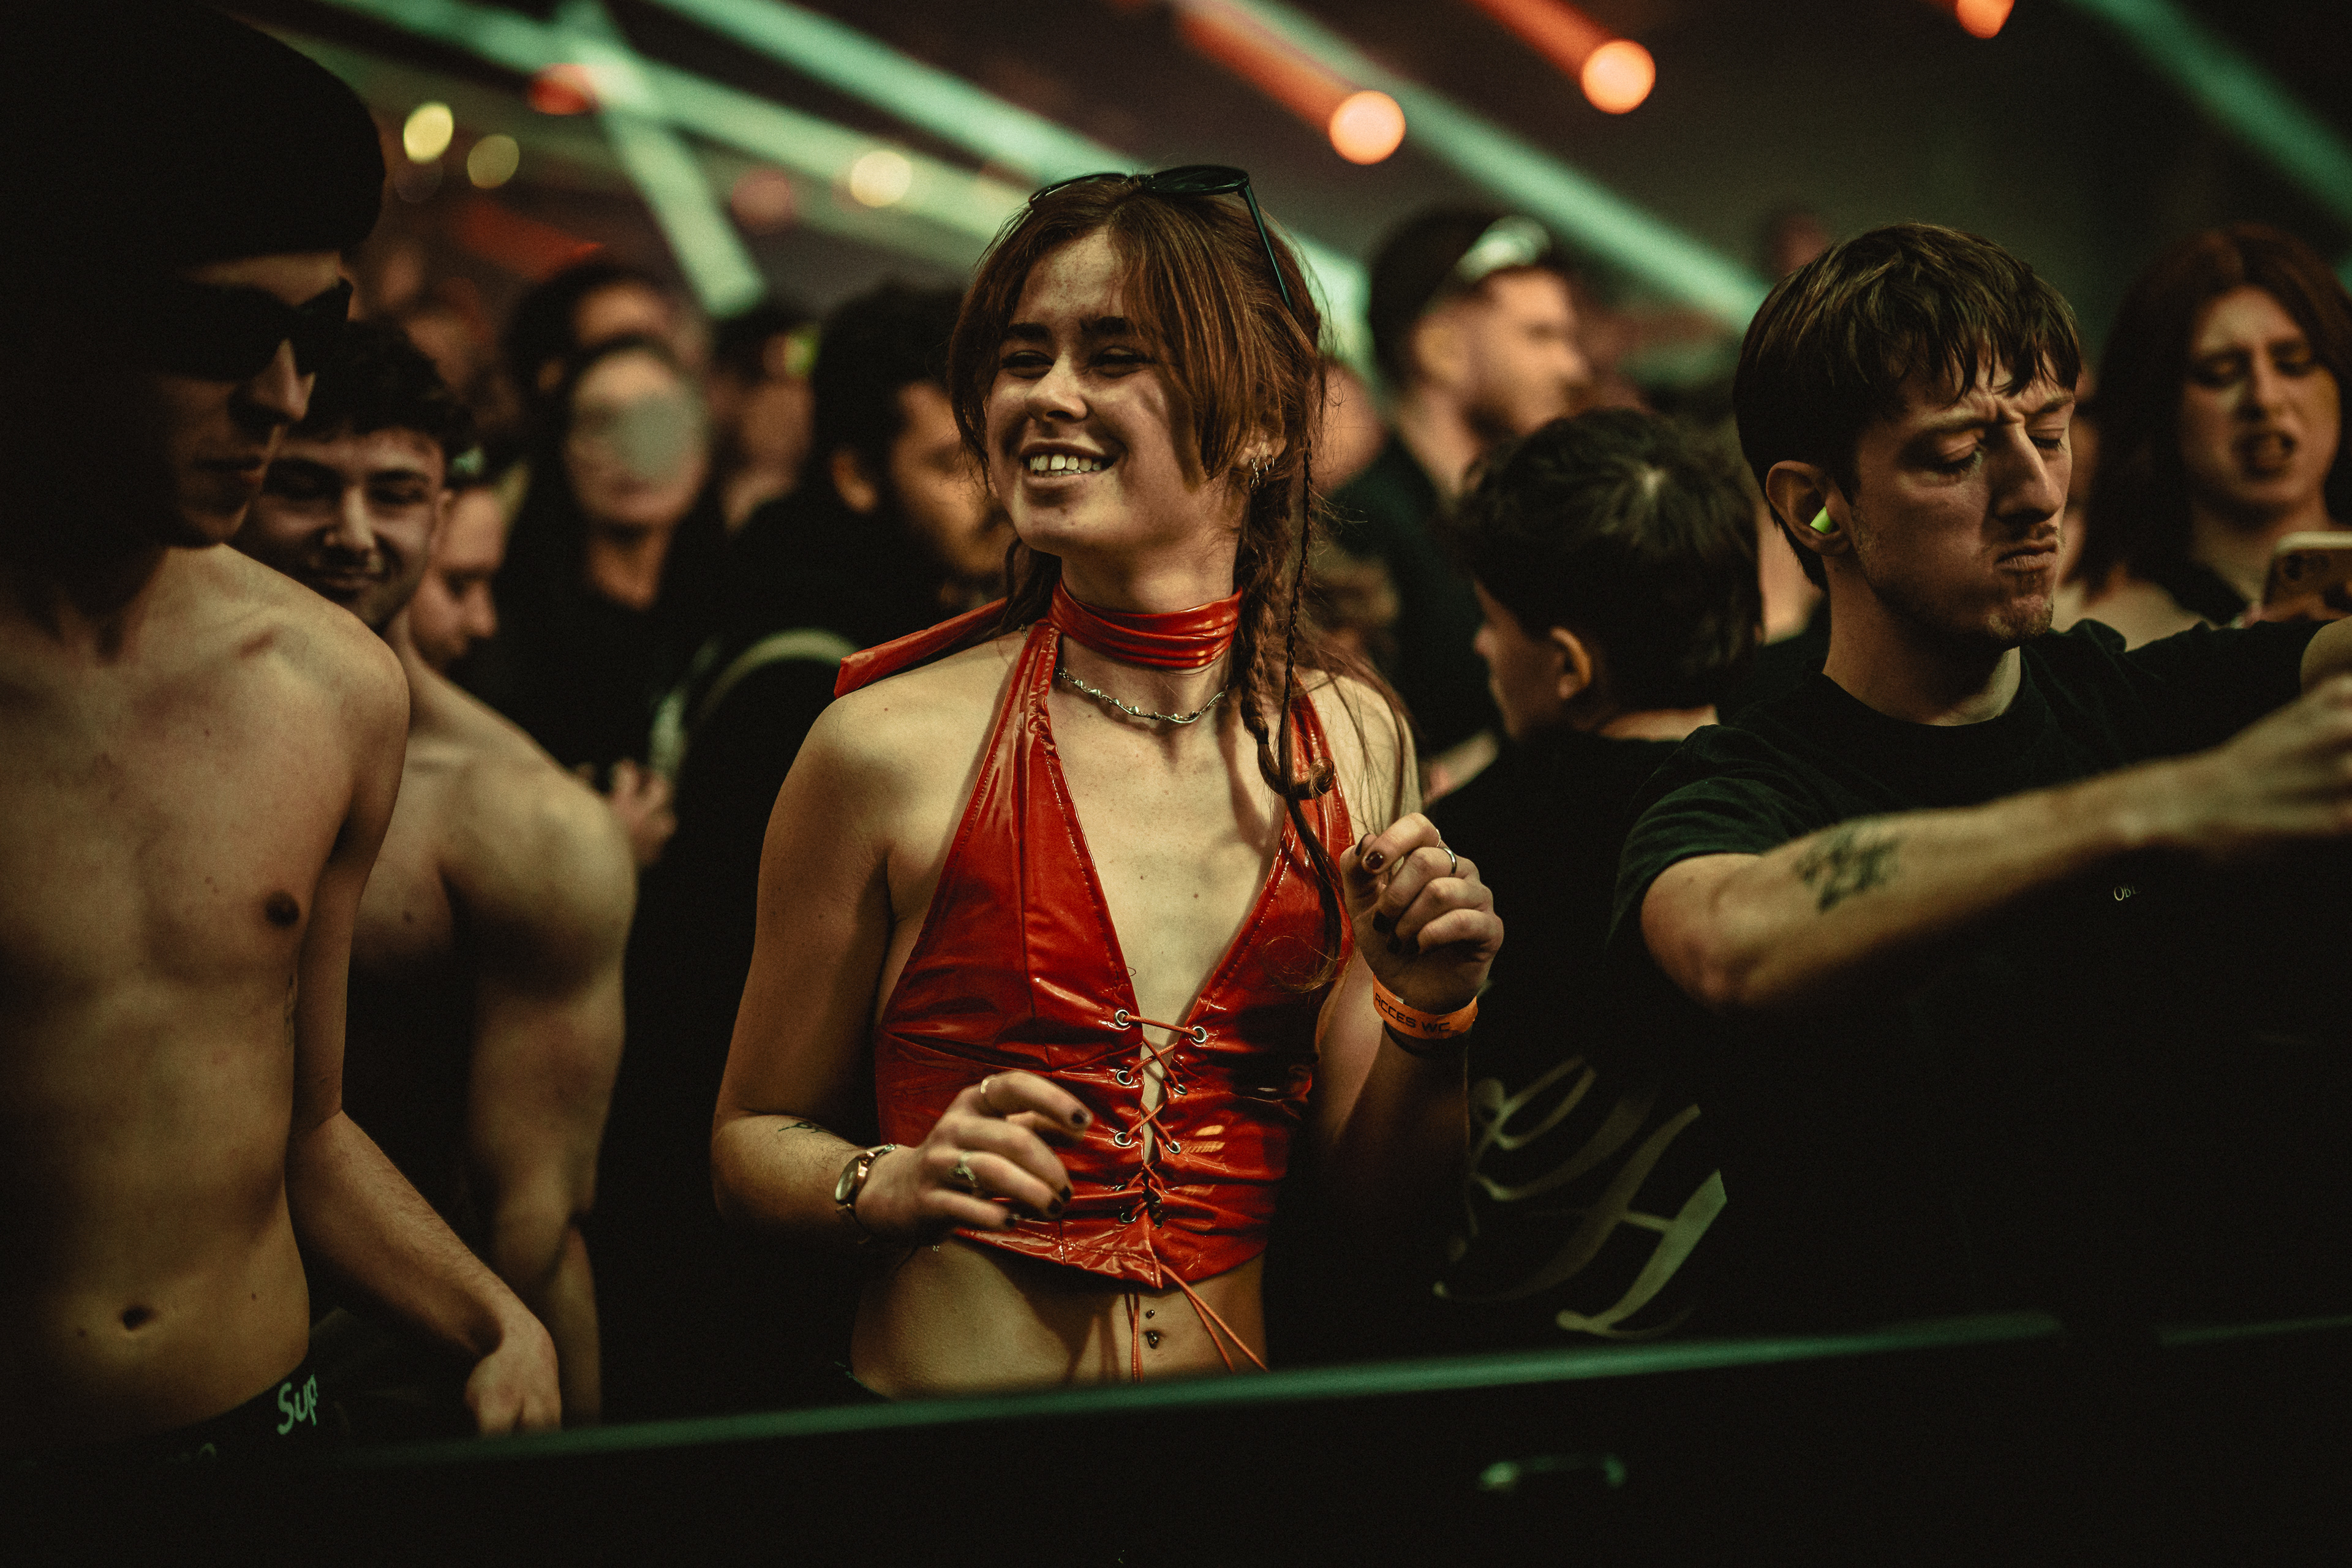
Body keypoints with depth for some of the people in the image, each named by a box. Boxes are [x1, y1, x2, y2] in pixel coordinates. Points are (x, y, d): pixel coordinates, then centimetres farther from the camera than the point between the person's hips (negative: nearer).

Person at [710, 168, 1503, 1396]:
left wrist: (1426, 1017, -5)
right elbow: (753, 1140, 6)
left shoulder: (1351, 741, 6)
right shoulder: (891, 741, -4)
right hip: (938, 1403, -2)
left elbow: (1377, 1190, 12)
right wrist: (894, 1184, -12)